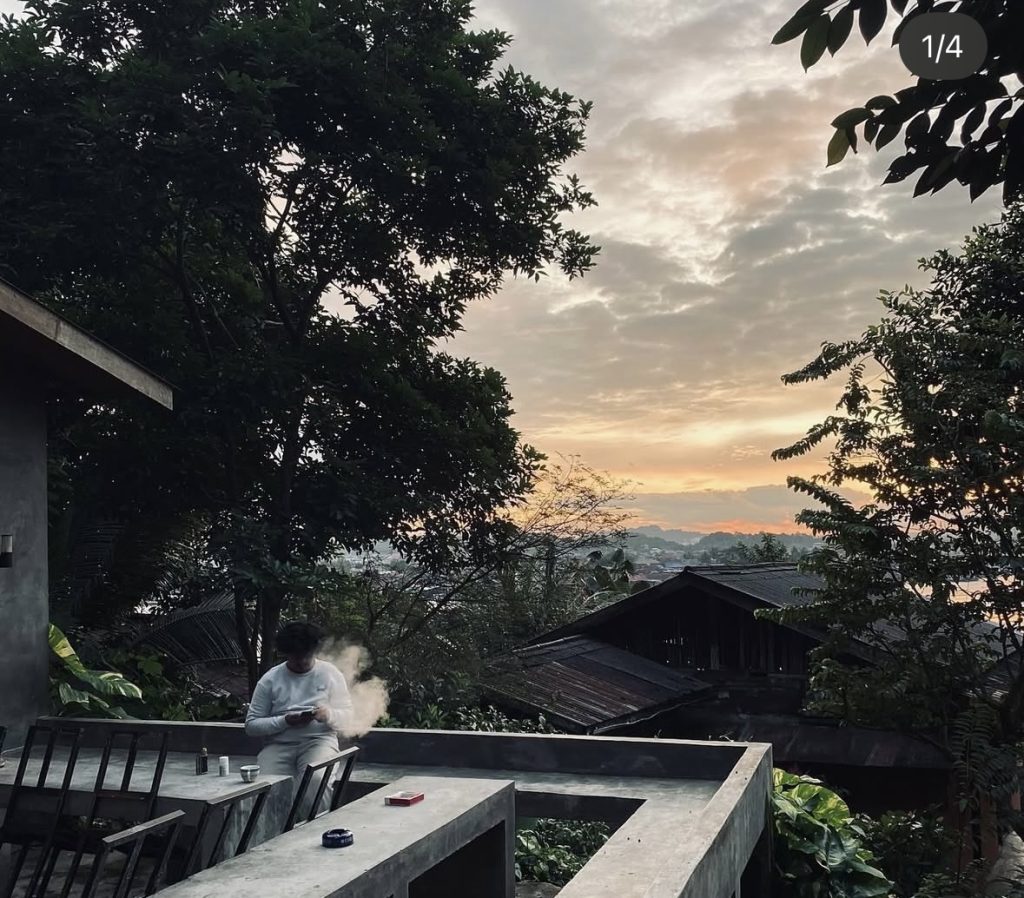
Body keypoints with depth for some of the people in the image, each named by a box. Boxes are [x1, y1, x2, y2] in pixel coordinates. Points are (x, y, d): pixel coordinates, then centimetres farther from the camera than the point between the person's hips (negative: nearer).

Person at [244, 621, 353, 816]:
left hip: (319, 740, -1)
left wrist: (328, 714, -14)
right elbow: (251, 725, 2)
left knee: (316, 779, -33)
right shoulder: (270, 680, 6)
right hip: (278, 744, 1)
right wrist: (285, 721, -14)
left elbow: (347, 715, 9)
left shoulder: (330, 674, 8)